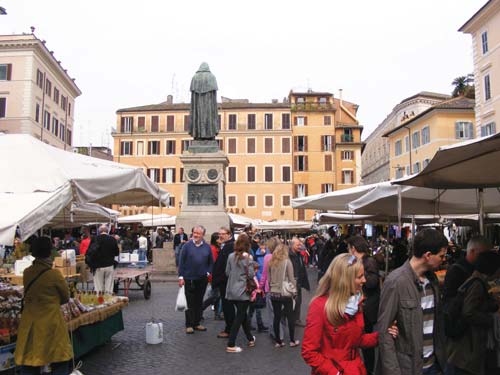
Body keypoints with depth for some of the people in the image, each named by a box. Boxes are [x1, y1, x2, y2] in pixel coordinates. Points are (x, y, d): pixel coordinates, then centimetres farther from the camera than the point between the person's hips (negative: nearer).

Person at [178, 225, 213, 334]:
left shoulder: (207, 247, 2)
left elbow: (211, 262, 11)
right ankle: (189, 325, 11)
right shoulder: (187, 246, -6)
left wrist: (208, 272, -2)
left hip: (202, 279, 3)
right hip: (189, 279, -3)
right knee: (190, 303, 3)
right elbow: (181, 262, -5)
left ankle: (196, 323, 23)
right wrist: (181, 276, -8)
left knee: (199, 302, 12)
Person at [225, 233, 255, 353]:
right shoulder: (248, 257, -12)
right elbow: (251, 275, -11)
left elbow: (227, 272, 6)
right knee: (239, 317, 1)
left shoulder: (231, 256, 1)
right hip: (243, 291, -5)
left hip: (232, 291, 5)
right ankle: (231, 345, 0)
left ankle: (250, 339, 33)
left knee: (242, 314, 18)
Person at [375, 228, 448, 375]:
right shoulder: (396, 281, -18)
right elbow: (383, 331, -16)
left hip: (434, 362, 6)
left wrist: (442, 354, 7)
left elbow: (437, 319, 13)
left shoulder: (432, 277, 5)